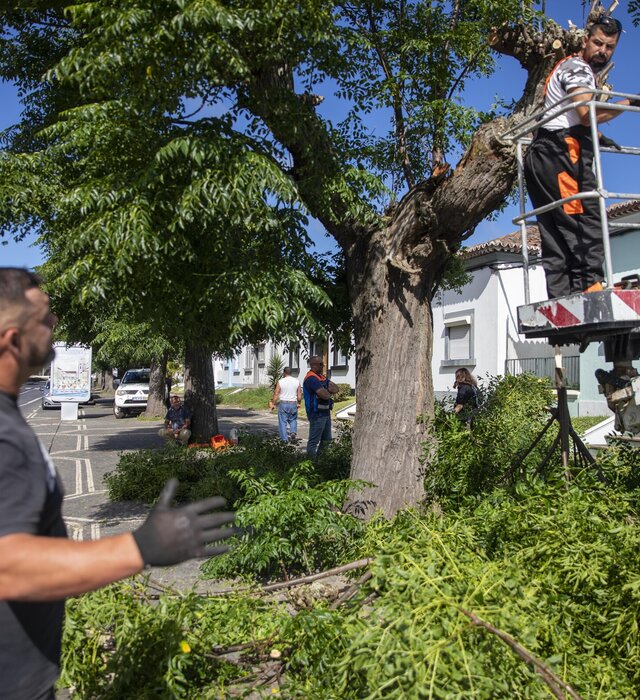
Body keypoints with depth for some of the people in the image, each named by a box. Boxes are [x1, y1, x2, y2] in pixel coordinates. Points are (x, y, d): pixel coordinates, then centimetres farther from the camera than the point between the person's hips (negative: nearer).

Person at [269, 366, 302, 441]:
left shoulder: (280, 382, -5)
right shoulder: (297, 381, 2)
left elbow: (276, 394, -4)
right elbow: (299, 395, 4)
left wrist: (273, 404, 7)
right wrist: (299, 403, 19)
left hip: (283, 404, -2)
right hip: (293, 404, 2)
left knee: (282, 421, 6)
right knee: (293, 419, 20)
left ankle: (284, 439, 6)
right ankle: (293, 432, -3)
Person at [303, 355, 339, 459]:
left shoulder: (322, 377, 14)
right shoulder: (311, 378, -17)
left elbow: (336, 389, 10)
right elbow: (324, 395, -25)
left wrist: (330, 389, -13)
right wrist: (330, 392, -2)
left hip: (326, 412, 10)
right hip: (317, 414, -10)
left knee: (326, 440, 19)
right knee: (313, 442, -2)